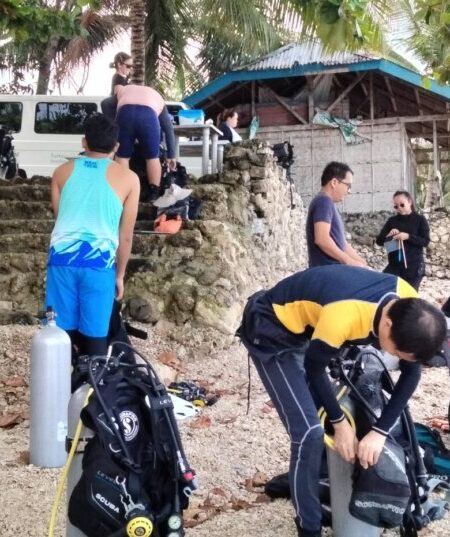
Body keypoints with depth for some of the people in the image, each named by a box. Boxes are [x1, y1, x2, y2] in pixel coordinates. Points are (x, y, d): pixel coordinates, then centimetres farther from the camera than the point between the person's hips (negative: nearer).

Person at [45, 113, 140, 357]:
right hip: (100, 260, -2)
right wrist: (120, 274, 16)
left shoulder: (62, 171, 12)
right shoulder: (128, 178, 6)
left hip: (62, 256, 2)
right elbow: (125, 235, 8)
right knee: (95, 337, 6)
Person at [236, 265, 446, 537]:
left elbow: (412, 372, -6)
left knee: (324, 410, 20)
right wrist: (341, 423, -8)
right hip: (270, 331, -8)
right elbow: (314, 369, -20)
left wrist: (381, 431, -11)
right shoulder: (343, 316, -40)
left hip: (305, 327, 8)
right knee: (310, 433, -12)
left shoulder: (410, 307, -19)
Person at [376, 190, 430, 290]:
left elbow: (426, 241, -6)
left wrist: (408, 236, -21)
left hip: (413, 265, -3)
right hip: (394, 265, 3)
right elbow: (379, 241, 8)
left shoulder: (420, 219, 2)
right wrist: (389, 236, -14)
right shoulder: (392, 220, 10)